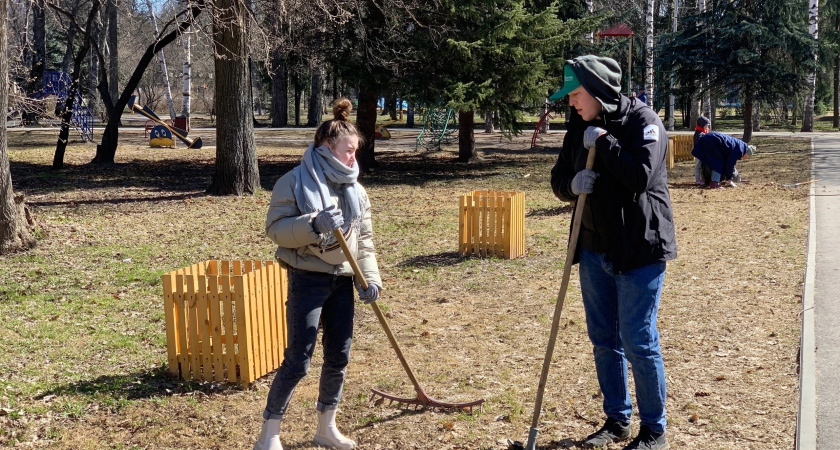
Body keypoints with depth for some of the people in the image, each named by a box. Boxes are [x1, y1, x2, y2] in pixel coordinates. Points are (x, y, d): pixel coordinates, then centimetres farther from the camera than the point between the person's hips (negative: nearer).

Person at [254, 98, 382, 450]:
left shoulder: (354, 189, 9)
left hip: (342, 280, 6)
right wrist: (313, 225, -27)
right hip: (308, 279, -6)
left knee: (339, 357, 11)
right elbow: (275, 228, -12)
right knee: (298, 360, -5)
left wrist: (371, 277, -1)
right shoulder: (295, 182, -8)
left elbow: (364, 238, 10)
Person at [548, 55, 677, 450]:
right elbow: (559, 178, 11)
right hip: (594, 249, 7)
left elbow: (641, 176, -26)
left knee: (639, 342, -2)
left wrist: (602, 141, -20)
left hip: (639, 248, -7)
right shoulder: (580, 125, 7)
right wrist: (571, 184, -11)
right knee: (603, 340, 14)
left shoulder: (642, 120, -12)